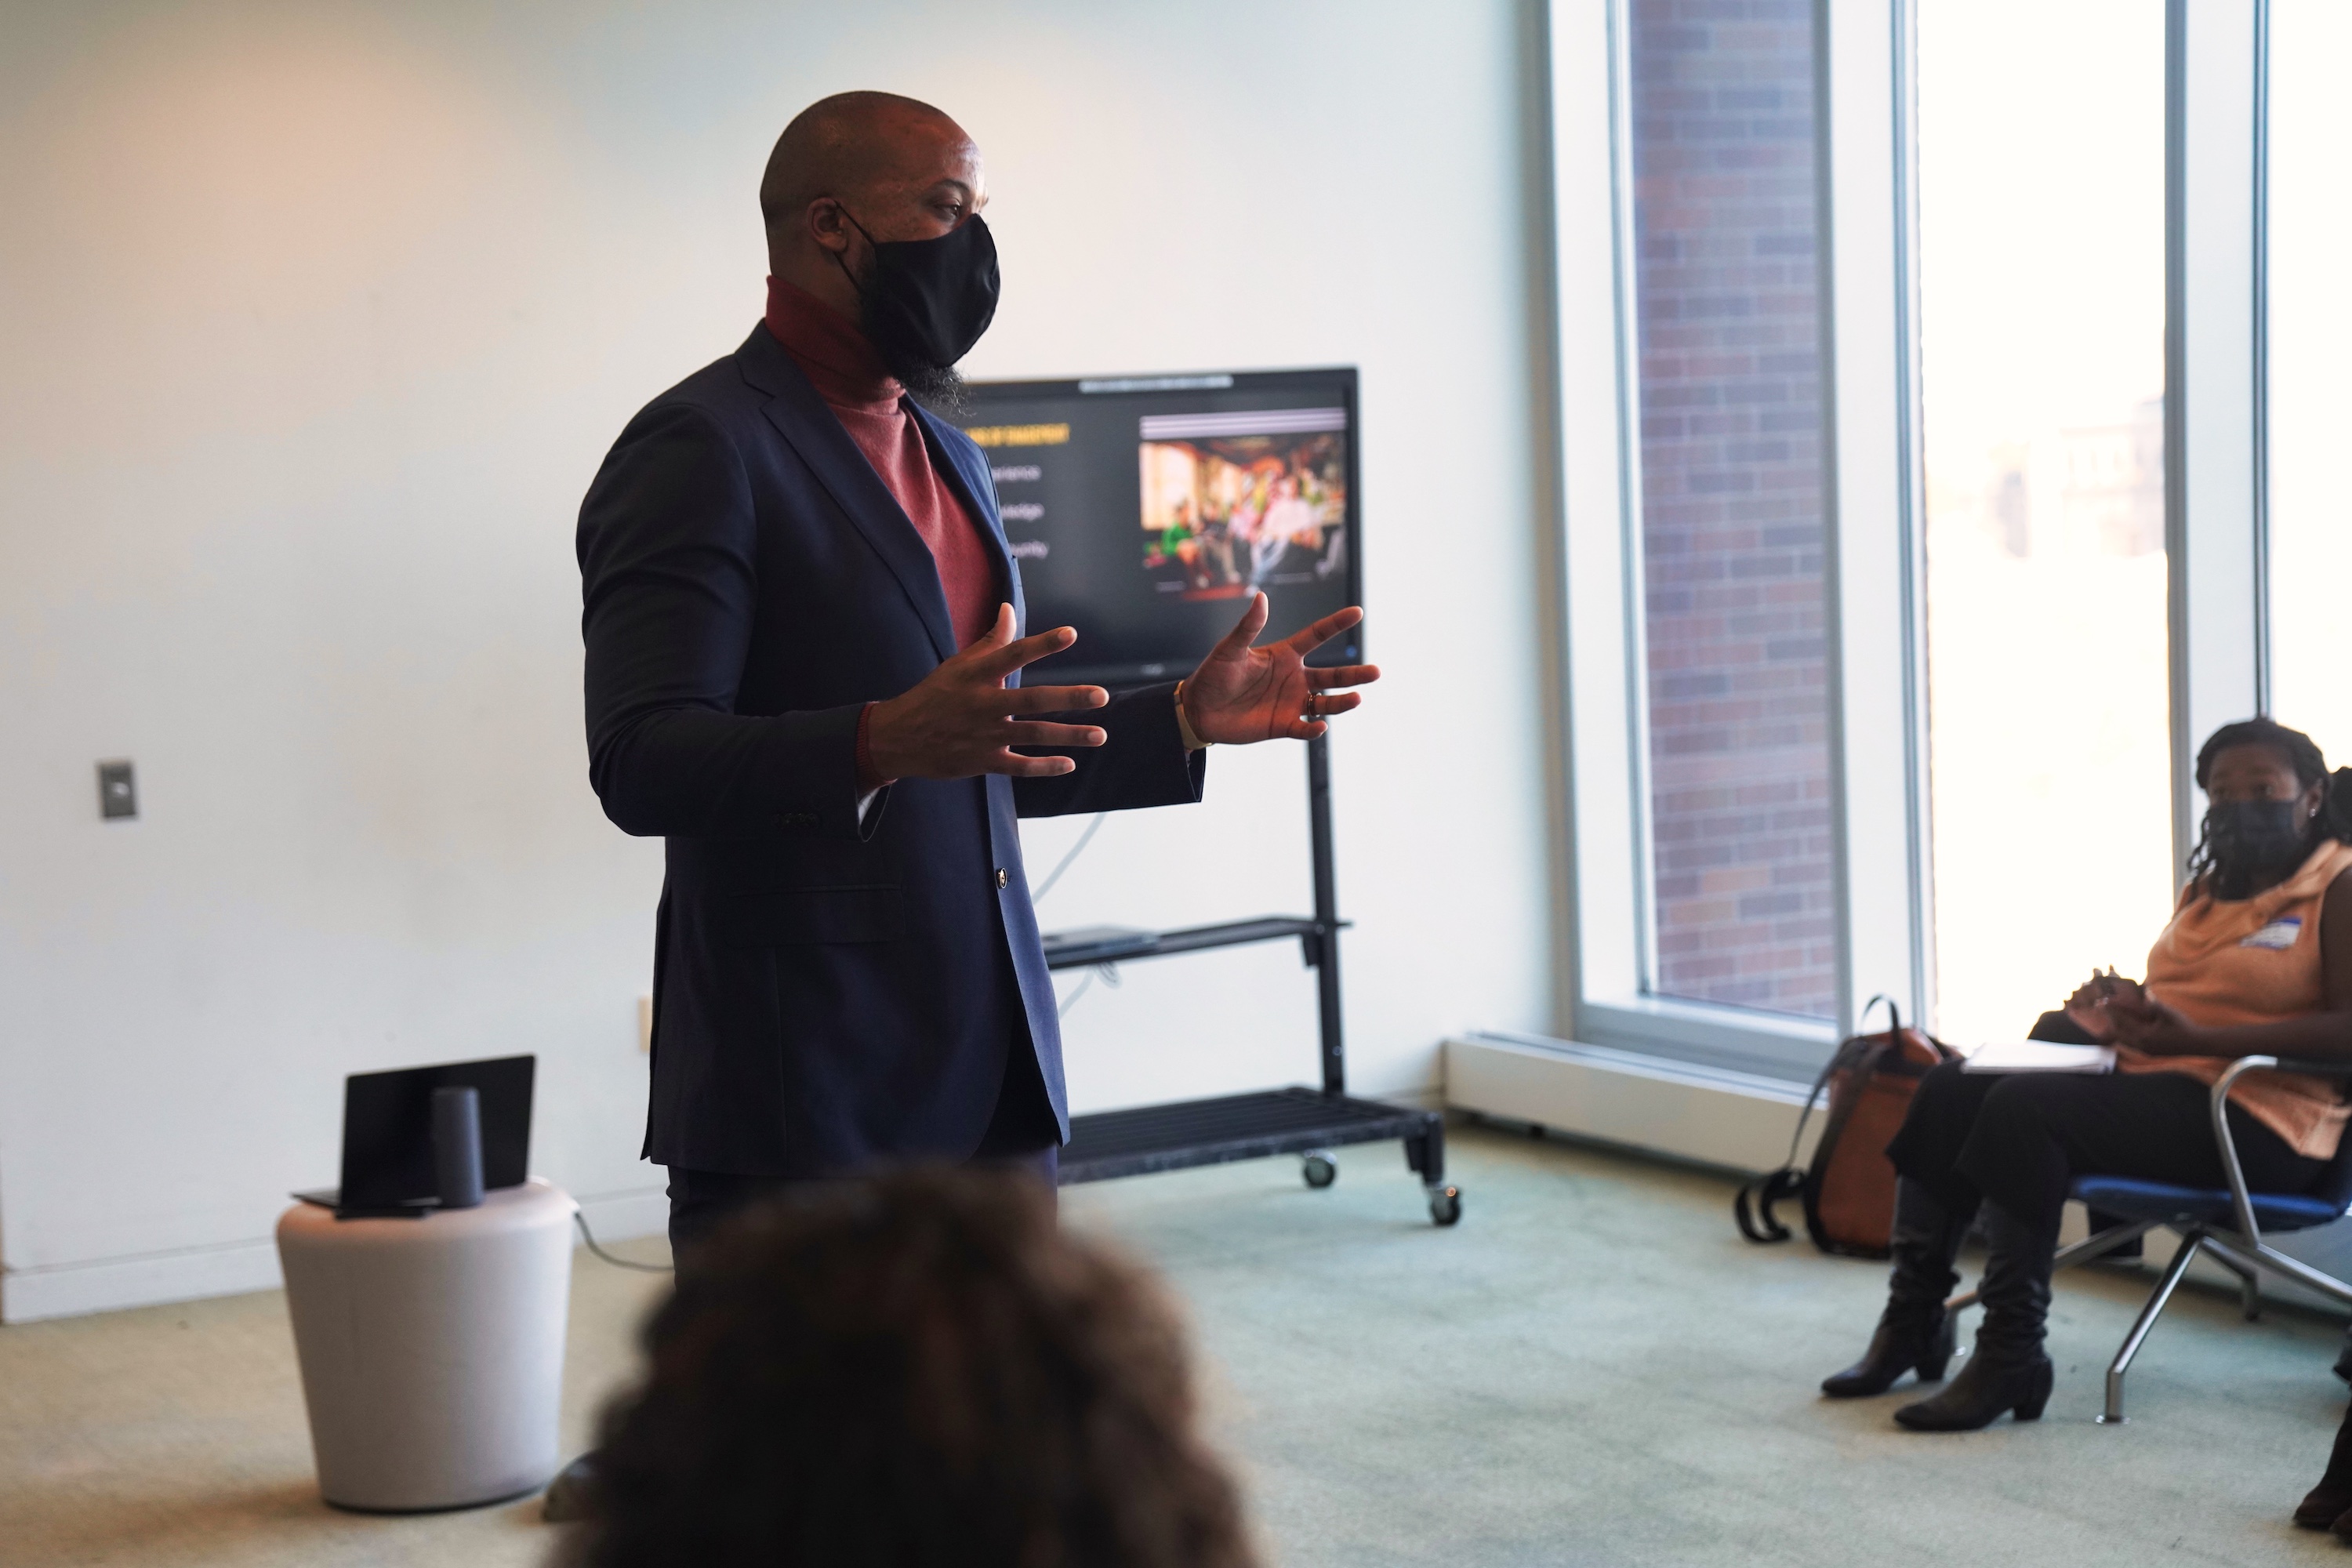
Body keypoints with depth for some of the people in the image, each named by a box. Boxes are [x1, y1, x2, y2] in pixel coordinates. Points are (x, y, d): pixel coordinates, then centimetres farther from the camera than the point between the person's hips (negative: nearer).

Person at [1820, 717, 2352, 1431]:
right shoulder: (2206, 888, 21)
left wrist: (2194, 1037, -25)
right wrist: (2116, 1019, 2)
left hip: (2255, 1118, -9)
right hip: (2149, 1080, 9)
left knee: (2027, 1104, -29)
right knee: (1952, 1088, -4)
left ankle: (2011, 1358, -25)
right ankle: (1914, 1319, -2)